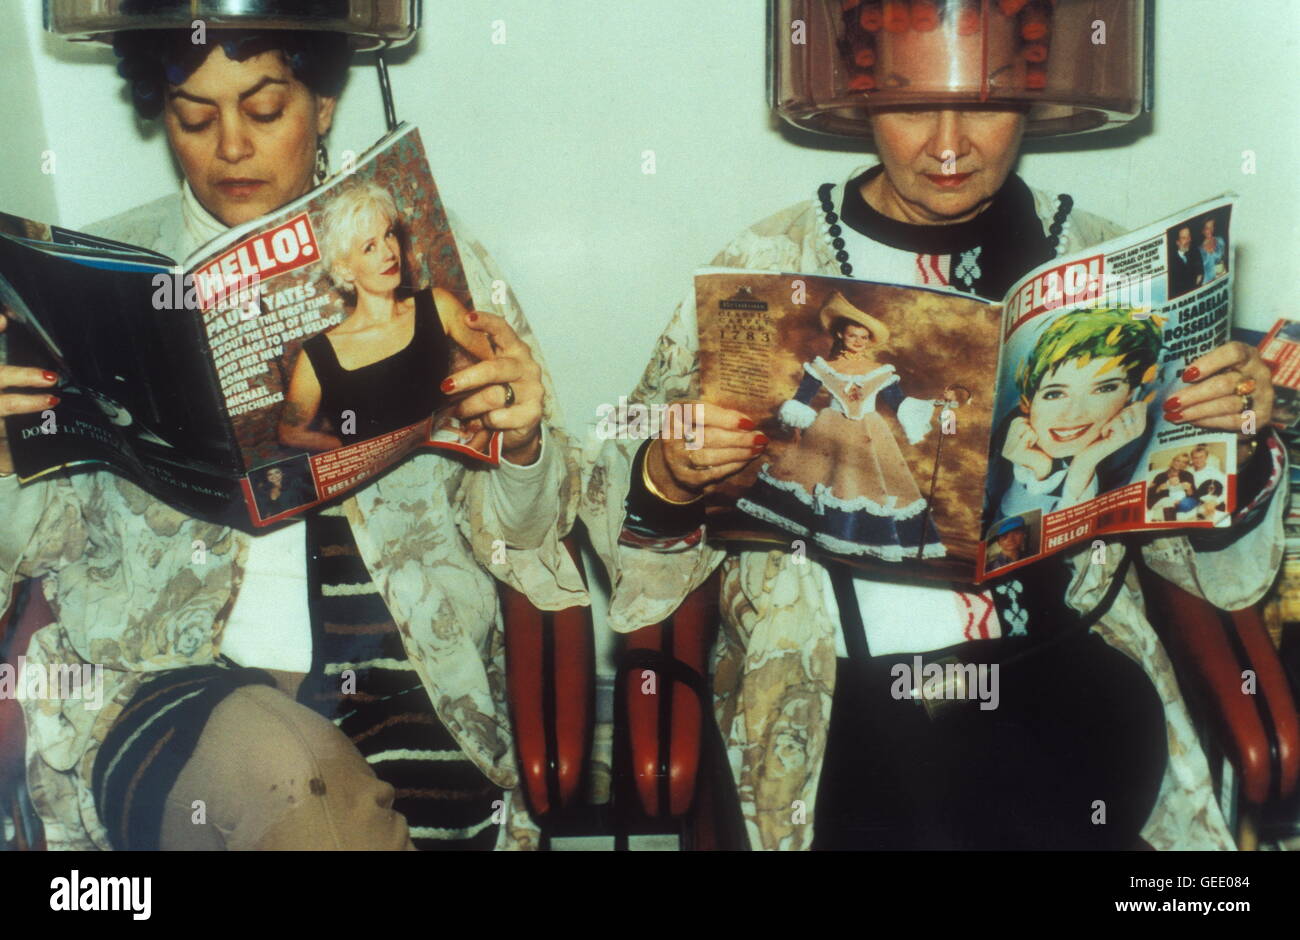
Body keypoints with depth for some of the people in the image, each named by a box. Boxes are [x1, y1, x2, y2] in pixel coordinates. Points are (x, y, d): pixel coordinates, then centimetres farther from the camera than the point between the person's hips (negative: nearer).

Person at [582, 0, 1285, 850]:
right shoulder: (763, 269, 5)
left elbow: (1224, 575, 12)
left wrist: (1235, 445, -9)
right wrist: (665, 482, -17)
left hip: (1060, 668, 2)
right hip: (845, 690, -1)